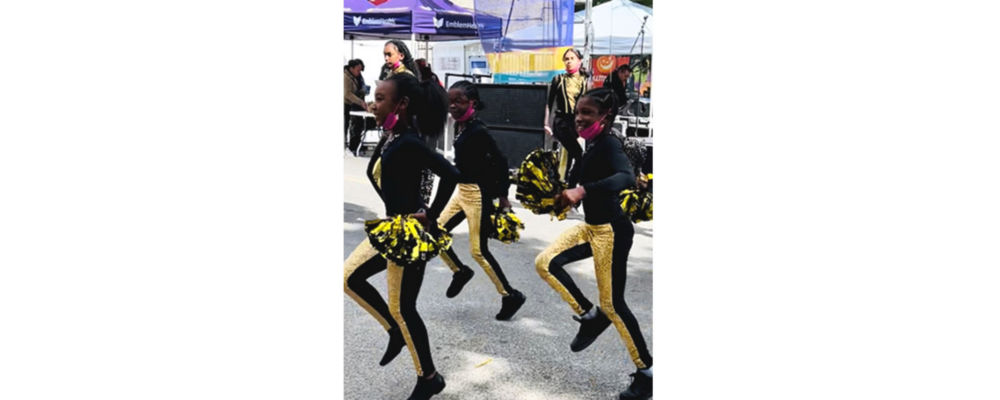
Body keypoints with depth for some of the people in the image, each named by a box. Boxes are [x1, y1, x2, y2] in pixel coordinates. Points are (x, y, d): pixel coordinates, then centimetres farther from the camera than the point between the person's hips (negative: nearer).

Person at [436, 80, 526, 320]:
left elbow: (500, 161, -20)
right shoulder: (460, 126, 6)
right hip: (462, 191, 9)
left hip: (478, 195, -9)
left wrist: (502, 196, -17)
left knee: (478, 251, -2)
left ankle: (511, 296, 12)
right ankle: (460, 272, 33)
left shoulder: (478, 131, -20)